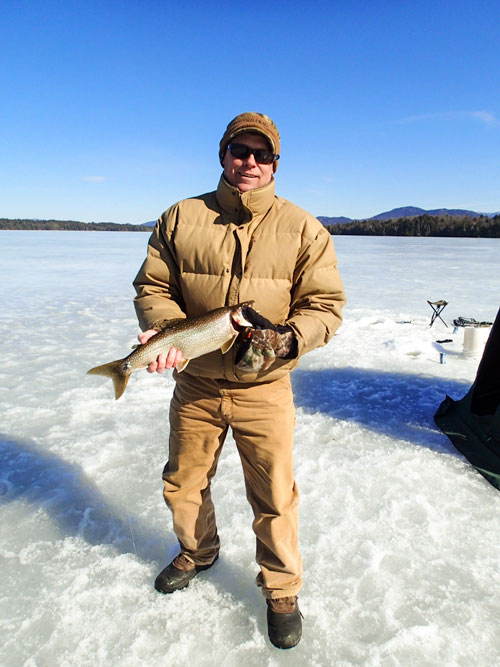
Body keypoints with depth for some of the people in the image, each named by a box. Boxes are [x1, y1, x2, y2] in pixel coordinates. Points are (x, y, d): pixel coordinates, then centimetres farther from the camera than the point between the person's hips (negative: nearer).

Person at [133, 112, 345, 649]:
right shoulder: (181, 219, 0)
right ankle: (197, 552, 53)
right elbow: (152, 286, 2)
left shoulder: (302, 229, -4)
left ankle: (281, 590, 37)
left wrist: (286, 339, -24)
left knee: (274, 497, 9)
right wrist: (163, 329, -17)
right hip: (195, 385, 3)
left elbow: (325, 305, -6)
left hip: (263, 389, -2)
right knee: (182, 483, 21)